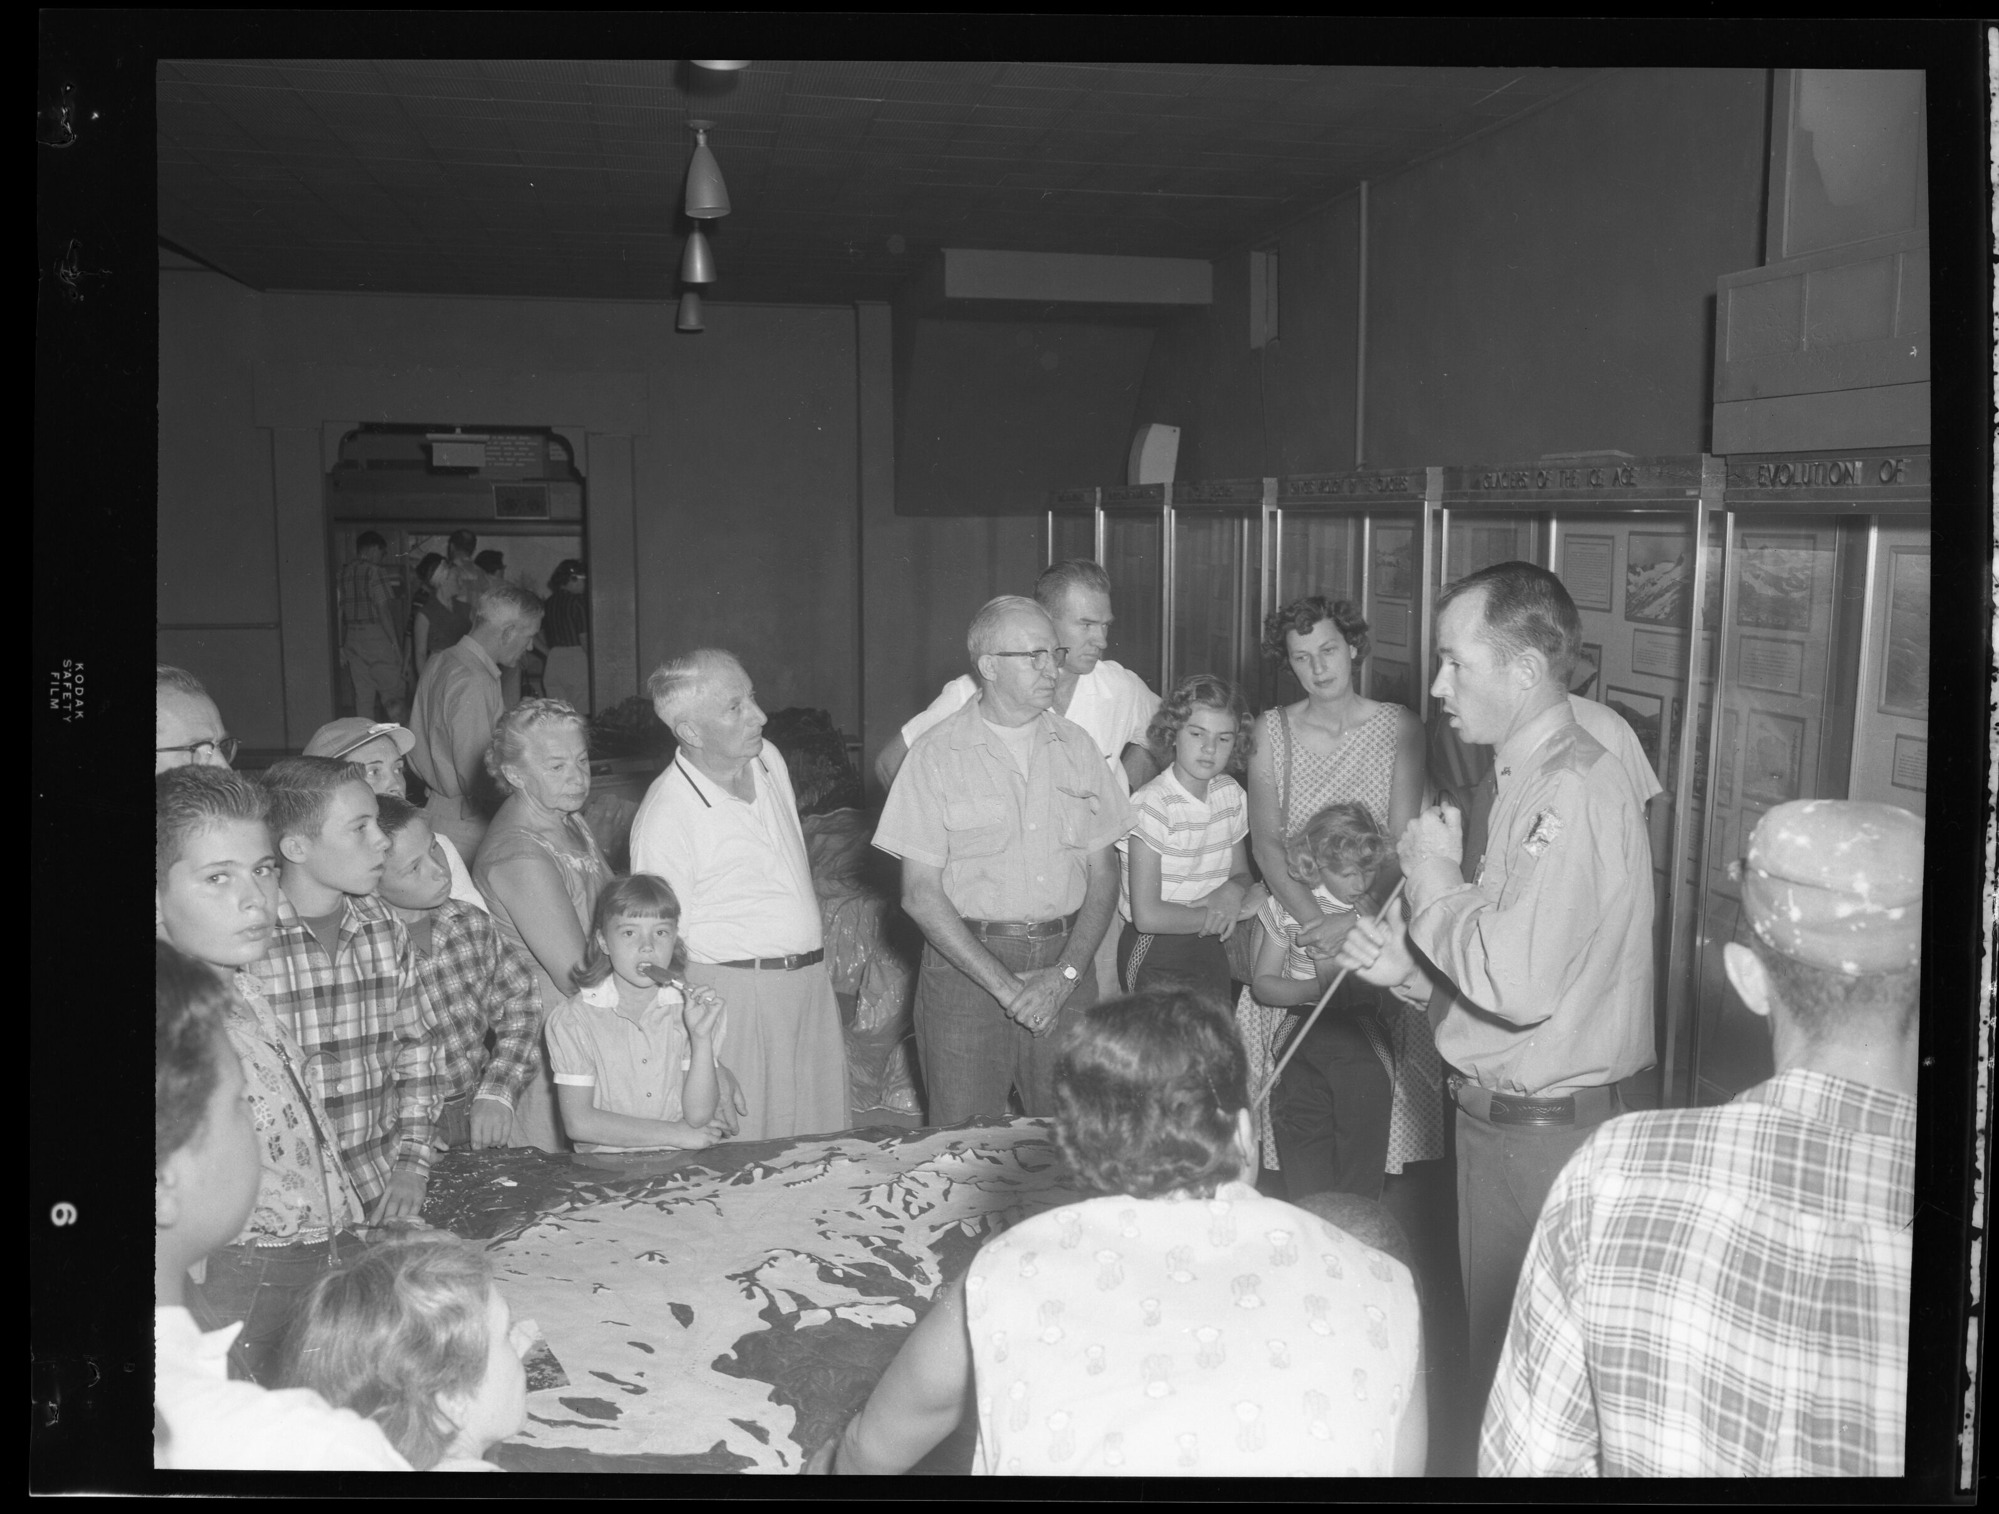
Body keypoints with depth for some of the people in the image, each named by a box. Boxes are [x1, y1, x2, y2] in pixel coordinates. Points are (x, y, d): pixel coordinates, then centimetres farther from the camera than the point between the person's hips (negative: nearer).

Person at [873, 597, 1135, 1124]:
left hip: (1066, 962, 3)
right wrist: (1005, 985, -12)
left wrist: (1066, 974, -7)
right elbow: (920, 894, -7)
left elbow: (1103, 876, 7)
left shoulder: (1075, 746, 7)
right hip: (967, 962, -3)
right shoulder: (938, 754, -4)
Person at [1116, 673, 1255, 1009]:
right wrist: (1216, 913, -11)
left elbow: (1242, 874, 15)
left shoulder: (1231, 794, 3)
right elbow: (1147, 915, -21)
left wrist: (1234, 890, -9)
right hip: (1155, 958, -6)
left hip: (1210, 949, 6)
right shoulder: (1152, 804, -18)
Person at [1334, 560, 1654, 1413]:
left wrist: (1437, 882, -13)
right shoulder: (1530, 781, 11)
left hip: (1541, 1128, -9)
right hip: (1502, 1116, 9)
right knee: (1497, 1347, 20)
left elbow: (1520, 983, -28)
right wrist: (1409, 970, 1)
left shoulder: (1572, 791, -20)